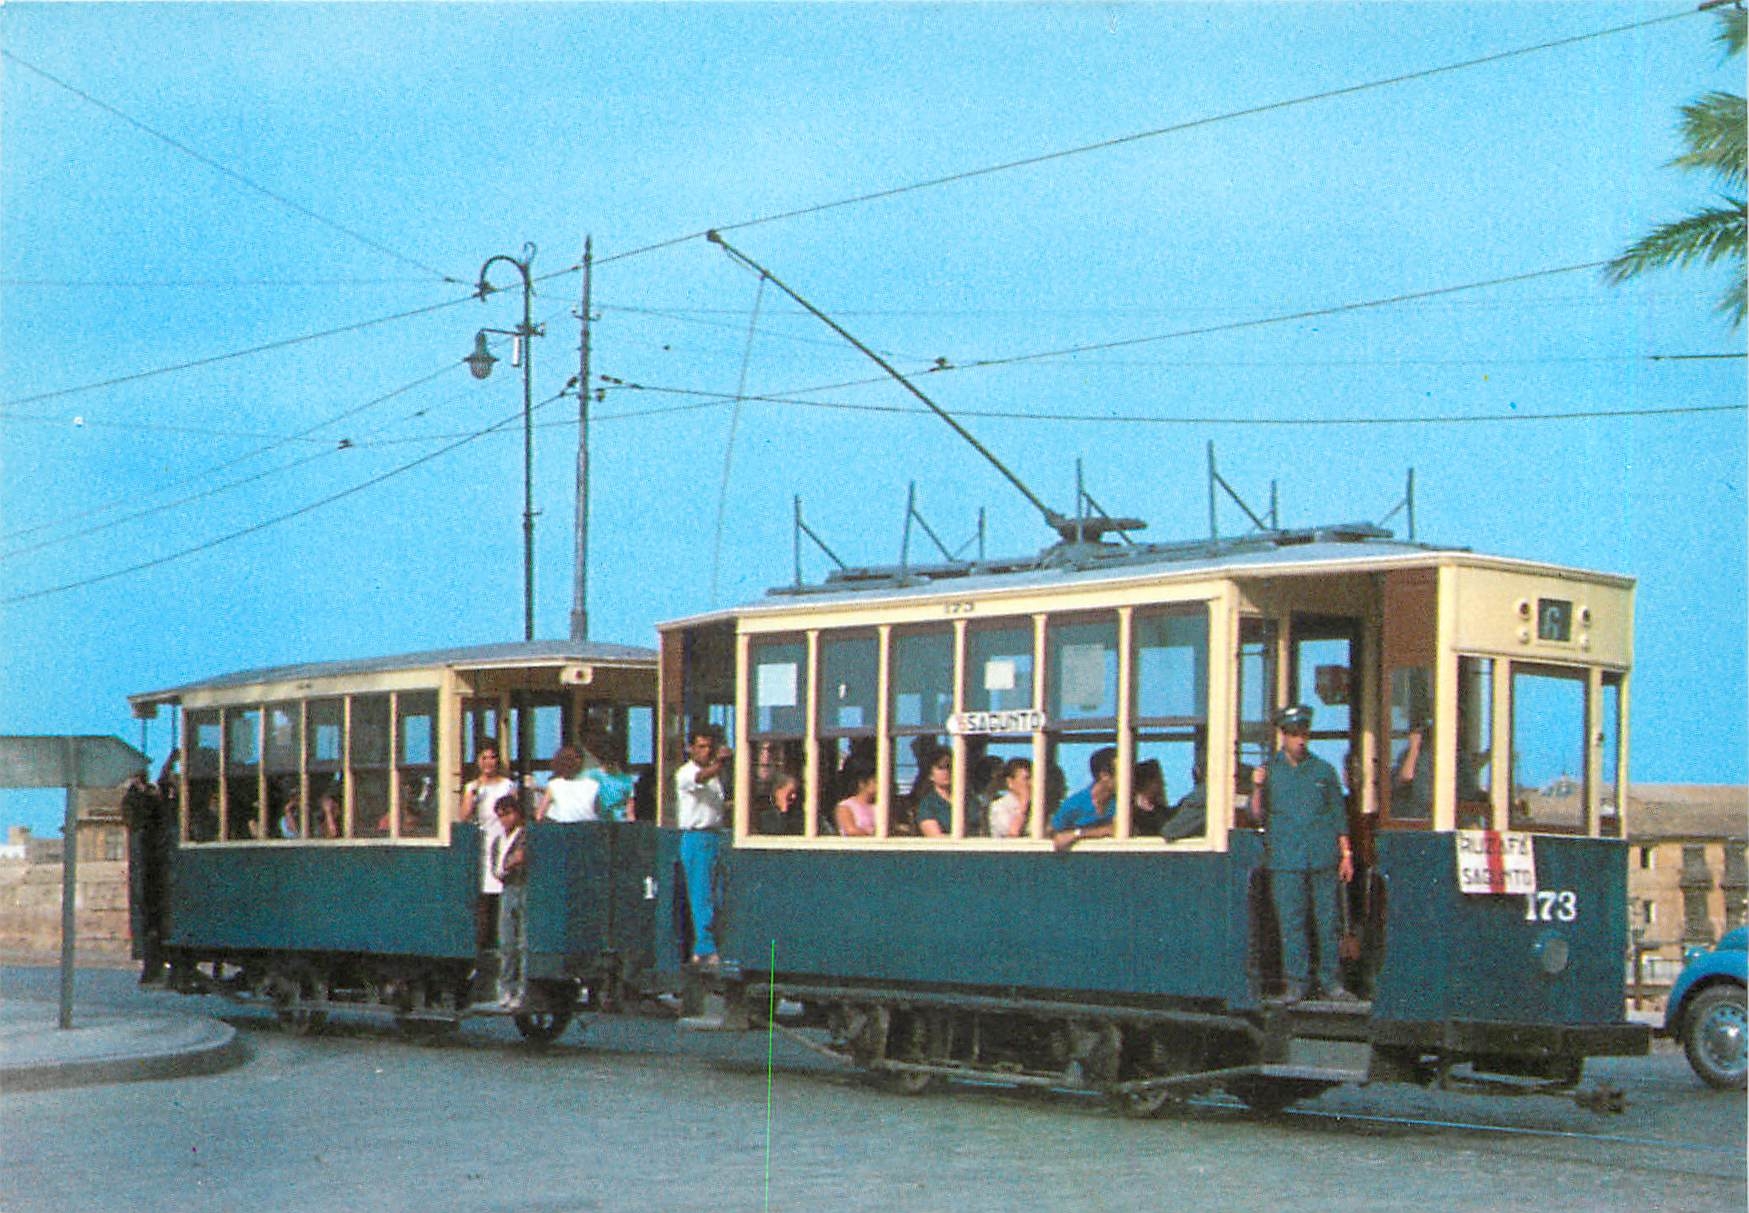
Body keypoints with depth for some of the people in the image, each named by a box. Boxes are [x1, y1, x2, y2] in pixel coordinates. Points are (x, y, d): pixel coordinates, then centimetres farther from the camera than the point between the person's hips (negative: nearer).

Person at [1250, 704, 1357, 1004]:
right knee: (1291, 922, -2)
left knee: (1327, 920, 1)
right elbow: (1258, 817, 6)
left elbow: (1339, 815, 14)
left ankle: (1331, 981, 9)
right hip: (1286, 861, -1)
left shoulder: (1324, 770, 11)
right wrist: (1257, 789, -11)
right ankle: (1296, 982, 5)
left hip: (1324, 858, 1)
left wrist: (1346, 854, 8)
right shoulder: (1269, 771, 8)